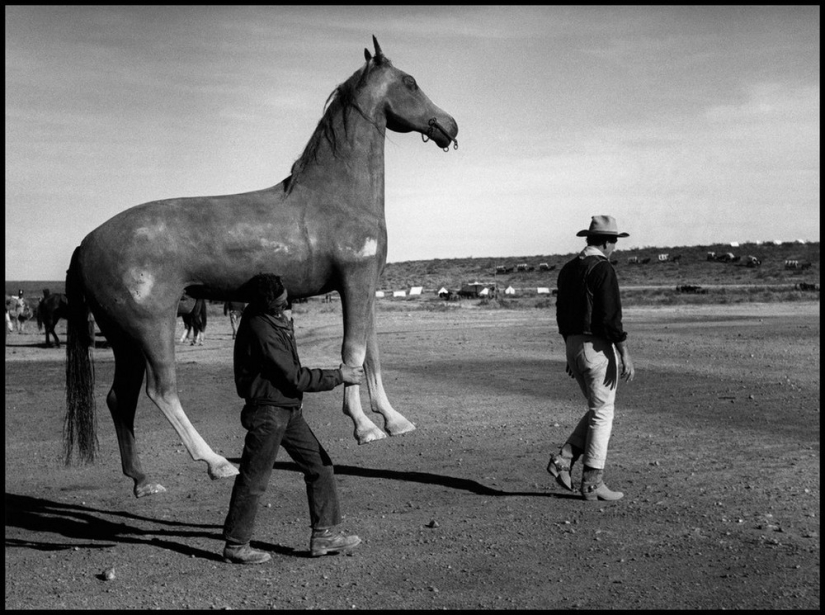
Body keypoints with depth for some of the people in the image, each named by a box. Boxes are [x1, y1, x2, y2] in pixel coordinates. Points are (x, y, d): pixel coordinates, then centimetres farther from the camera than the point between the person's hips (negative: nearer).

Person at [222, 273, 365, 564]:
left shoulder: (274, 316, 3)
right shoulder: (261, 330, -24)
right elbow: (294, 378, -20)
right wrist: (338, 377, -13)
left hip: (288, 410, 10)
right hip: (268, 412, -10)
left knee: (320, 466, 9)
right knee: (253, 480, 1)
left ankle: (323, 535, 16)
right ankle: (235, 546, 14)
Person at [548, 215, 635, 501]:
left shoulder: (568, 269, 12)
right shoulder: (603, 269, -13)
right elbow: (611, 317, -19)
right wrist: (625, 355, -16)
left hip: (574, 346, 8)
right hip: (597, 347, -8)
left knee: (598, 410, 18)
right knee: (602, 414, 1)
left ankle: (563, 461, 8)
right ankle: (592, 483, 4)